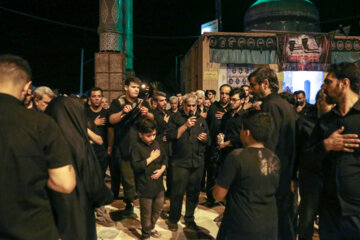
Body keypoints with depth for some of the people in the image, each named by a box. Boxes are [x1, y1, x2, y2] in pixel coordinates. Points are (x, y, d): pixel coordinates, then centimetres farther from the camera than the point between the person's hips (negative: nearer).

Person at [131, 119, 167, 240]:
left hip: (158, 183, 6)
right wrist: (151, 158, -20)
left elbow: (165, 158, 10)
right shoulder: (137, 147, -16)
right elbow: (136, 166, -24)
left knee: (158, 208, 21)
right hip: (145, 186, -6)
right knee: (146, 212, 10)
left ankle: (151, 227, 45)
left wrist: (162, 169, -8)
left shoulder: (157, 144, 3)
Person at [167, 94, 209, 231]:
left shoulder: (201, 120, 15)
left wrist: (205, 138, -3)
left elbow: (208, 138, 19)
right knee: (178, 192, 2)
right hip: (180, 162, -4)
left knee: (194, 192, 12)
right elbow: (171, 136, -10)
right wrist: (186, 125, -15)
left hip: (198, 162, 4)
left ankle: (189, 219, 29)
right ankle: (173, 220, 21)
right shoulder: (175, 117, 2)